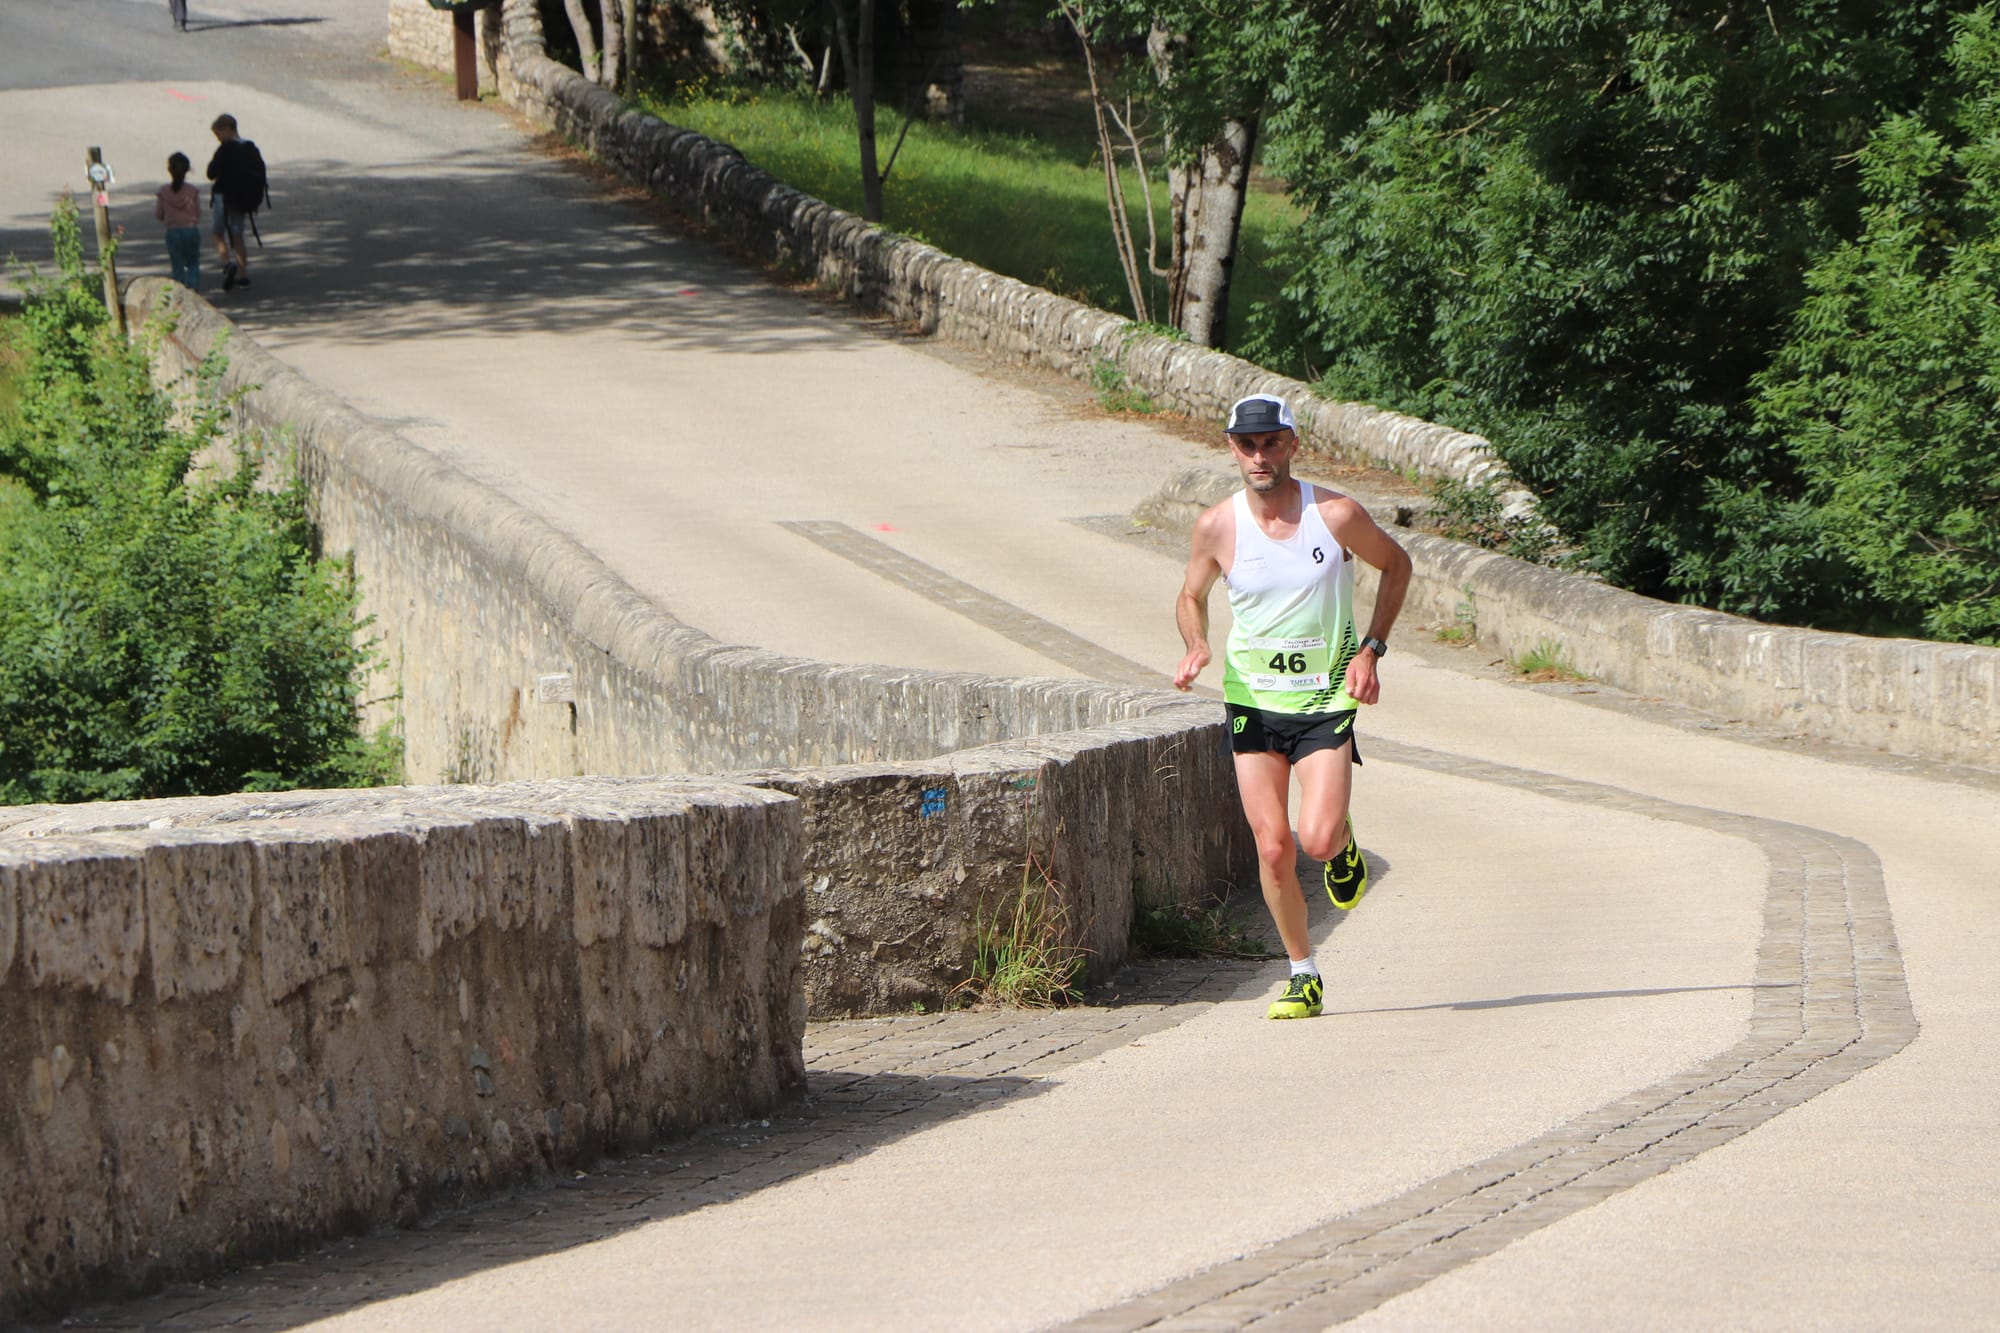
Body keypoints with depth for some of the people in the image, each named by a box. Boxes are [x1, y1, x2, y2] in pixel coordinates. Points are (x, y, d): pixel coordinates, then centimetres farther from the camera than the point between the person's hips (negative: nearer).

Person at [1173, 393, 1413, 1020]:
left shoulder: (1337, 515, -11)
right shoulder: (1217, 526, -7)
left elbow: (1396, 565, 7)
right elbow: (1191, 597, 11)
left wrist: (1371, 649, -3)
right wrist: (1195, 645, -10)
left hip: (1326, 699, -2)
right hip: (1252, 702, 2)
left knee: (1318, 839, -16)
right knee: (1273, 849, -2)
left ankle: (1343, 842, 22)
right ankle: (1303, 975, 15)